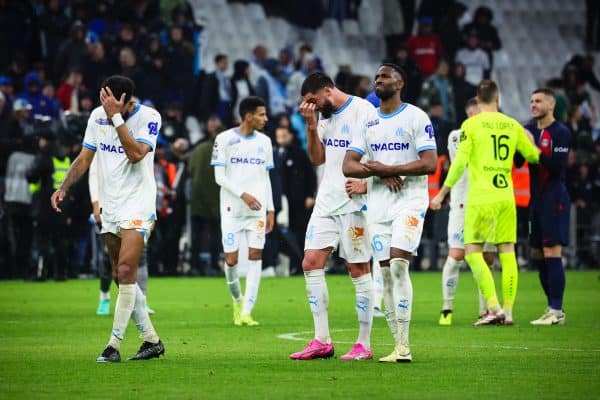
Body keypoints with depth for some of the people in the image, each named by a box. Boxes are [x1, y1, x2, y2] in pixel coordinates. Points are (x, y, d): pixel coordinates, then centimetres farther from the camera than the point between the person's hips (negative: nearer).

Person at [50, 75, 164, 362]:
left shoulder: (148, 117, -13)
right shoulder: (98, 116, 3)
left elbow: (136, 154, -27)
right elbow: (84, 158, 12)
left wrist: (117, 117, -28)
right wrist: (64, 187, -1)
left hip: (138, 206, -6)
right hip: (110, 207, 6)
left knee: (125, 271, -17)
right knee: (122, 278, 7)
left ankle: (114, 344, -13)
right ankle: (152, 340, 16)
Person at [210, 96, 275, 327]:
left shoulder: (264, 142, 12)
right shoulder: (225, 139, -3)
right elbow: (219, 176, -6)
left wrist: (270, 209, 11)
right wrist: (243, 194, -17)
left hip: (258, 208, 3)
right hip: (232, 209, -3)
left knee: (255, 255, -7)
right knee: (231, 259, -5)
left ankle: (246, 312, -6)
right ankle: (237, 299, 23)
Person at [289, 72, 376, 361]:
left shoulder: (363, 111, -10)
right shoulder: (326, 116, 15)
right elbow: (317, 158, 14)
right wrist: (311, 126, 2)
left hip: (355, 204, -8)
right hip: (326, 202, 8)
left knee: (358, 269, -3)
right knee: (311, 263, 1)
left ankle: (364, 345, 3)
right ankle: (322, 342, 5)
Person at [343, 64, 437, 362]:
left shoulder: (416, 117, -4)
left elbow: (430, 163, -12)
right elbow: (348, 166, 6)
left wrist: (387, 168, -14)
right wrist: (381, 174, -11)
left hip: (410, 198, -6)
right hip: (378, 202, 6)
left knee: (398, 264, -19)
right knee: (386, 271, 2)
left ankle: (403, 345, -18)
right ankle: (399, 347, 6)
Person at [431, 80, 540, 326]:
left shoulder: (471, 125, -4)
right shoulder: (512, 125, 8)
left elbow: (460, 161, -10)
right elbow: (534, 156, 17)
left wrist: (444, 190, -4)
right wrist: (529, 141, 39)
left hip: (481, 197, -4)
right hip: (507, 195, 4)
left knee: (473, 252, -1)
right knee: (507, 253, 6)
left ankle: (494, 308, -13)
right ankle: (508, 312, 6)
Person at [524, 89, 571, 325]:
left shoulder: (561, 133, -9)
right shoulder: (530, 130, 12)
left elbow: (557, 166, -19)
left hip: (554, 201, -8)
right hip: (537, 200, 8)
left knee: (552, 254, -11)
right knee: (538, 256, 10)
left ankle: (556, 312, -11)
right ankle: (553, 307, 19)